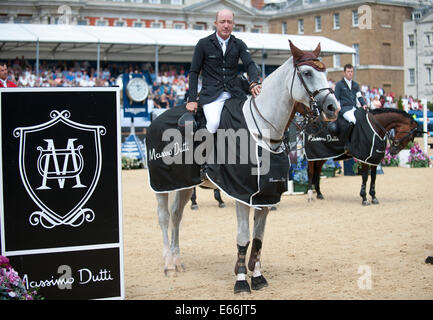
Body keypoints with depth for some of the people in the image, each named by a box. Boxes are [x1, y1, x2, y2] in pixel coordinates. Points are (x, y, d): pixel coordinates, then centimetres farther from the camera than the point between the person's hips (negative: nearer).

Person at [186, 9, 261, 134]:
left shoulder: (239, 44, 10)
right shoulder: (203, 44, 3)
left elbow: (250, 65, -2)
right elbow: (194, 72, 4)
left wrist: (253, 83, -25)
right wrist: (192, 99, -5)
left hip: (234, 93, 4)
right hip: (211, 94, -4)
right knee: (214, 123, -30)